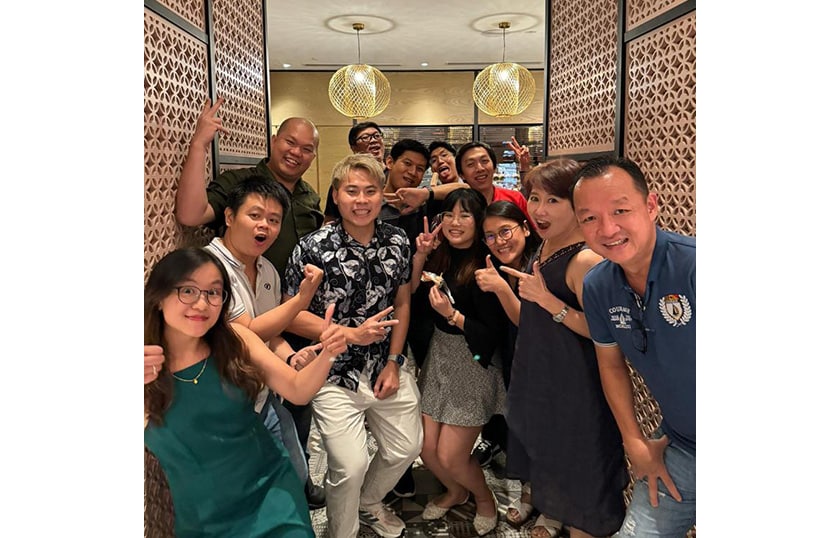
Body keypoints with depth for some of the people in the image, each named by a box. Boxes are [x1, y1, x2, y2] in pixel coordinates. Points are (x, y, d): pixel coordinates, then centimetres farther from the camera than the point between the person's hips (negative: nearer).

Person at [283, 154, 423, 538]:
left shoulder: (397, 242, -1)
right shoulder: (313, 248, -15)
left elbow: (401, 303, 7)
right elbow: (293, 316, -12)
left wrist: (394, 362, 0)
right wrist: (353, 335, -19)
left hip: (386, 367, 5)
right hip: (336, 374, -5)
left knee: (406, 448, 15)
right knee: (350, 465, -9)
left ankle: (369, 503, 46)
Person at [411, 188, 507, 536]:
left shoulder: (485, 267, -19)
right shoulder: (441, 256, 1)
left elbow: (495, 333, -19)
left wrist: (452, 314, -28)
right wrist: (420, 256, -8)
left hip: (473, 362, -6)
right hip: (438, 355, 6)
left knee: (450, 457, 0)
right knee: (426, 448, 9)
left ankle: (484, 498, 34)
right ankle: (455, 492, 42)